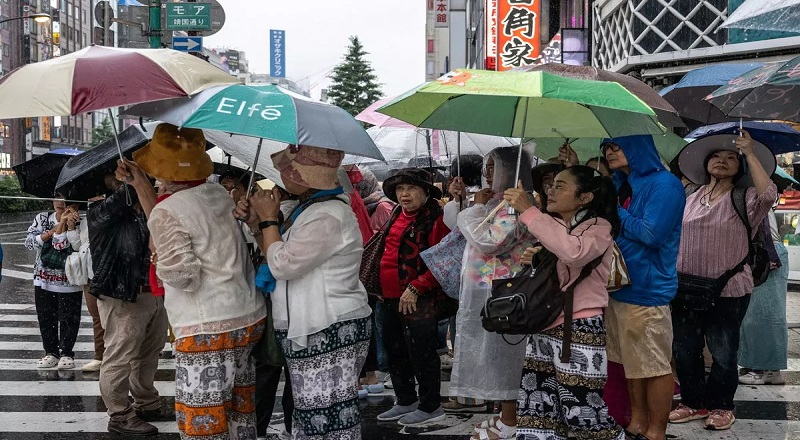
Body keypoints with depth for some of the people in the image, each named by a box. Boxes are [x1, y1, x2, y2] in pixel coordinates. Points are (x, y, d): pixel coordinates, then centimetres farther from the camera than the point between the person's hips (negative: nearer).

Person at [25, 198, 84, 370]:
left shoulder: (79, 223, -5)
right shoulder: (42, 219, 4)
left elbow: (79, 246, -17)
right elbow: (29, 242, -3)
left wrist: (70, 226, -24)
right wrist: (52, 232, -13)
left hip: (69, 280, -3)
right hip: (44, 278, 3)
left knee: (68, 318, 2)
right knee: (45, 317, 9)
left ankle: (66, 353, 15)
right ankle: (51, 352, 21)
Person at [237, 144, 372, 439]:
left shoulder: (328, 217, -20)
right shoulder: (308, 208, 14)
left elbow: (282, 264, -19)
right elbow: (278, 253, 24)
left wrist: (269, 218, -6)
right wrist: (257, 221, 9)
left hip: (331, 334, -11)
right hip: (310, 330, 11)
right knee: (311, 414, 16)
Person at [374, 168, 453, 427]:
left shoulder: (436, 218, -13)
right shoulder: (397, 216, 13)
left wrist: (415, 289, -23)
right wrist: (383, 288, 16)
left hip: (420, 300, -9)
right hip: (393, 298, 9)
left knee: (421, 354, -1)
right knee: (395, 351, 17)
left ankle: (430, 407, 12)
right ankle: (406, 401, 31)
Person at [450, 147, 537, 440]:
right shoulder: (501, 201, 16)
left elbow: (491, 241, -24)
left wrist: (478, 208, -12)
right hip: (489, 292, 10)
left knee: (502, 354, -4)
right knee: (498, 355, 13)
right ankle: (506, 416, 21)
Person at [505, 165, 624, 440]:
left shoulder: (599, 227, -7)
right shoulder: (552, 227, 17)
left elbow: (573, 252, -30)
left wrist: (528, 211, -27)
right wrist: (532, 261, 6)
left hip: (579, 328, -7)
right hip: (545, 326, 8)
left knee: (582, 412, -4)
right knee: (535, 410, 6)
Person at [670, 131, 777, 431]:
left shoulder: (744, 199, -4)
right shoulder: (692, 199, 9)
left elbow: (768, 194, -28)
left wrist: (750, 153, -23)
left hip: (728, 291, -4)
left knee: (723, 353, 4)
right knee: (684, 349, 11)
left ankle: (721, 405, 21)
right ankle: (694, 402, 26)